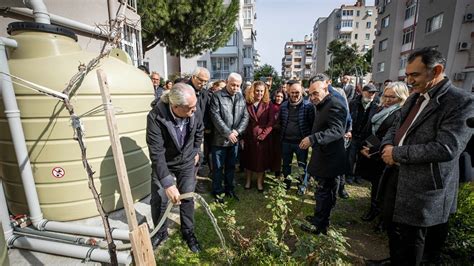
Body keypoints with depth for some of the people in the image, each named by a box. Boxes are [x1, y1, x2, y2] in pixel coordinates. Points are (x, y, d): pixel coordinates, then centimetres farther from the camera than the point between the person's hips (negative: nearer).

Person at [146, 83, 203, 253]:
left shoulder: (195, 113, -22)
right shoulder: (156, 117, -32)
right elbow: (156, 152, -33)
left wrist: (196, 151, 11)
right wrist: (167, 183, -37)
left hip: (187, 162, 2)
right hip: (163, 163, -1)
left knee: (187, 198, 10)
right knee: (159, 200, 7)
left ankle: (188, 232, 34)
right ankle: (161, 232, 36)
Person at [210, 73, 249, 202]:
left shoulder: (241, 98, 8)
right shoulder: (217, 96, -8)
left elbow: (245, 116, 4)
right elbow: (216, 117, -16)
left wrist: (237, 131, -11)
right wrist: (228, 133, -18)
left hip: (235, 139, 5)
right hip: (220, 139, -5)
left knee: (231, 166, 18)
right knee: (218, 167, 8)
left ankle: (229, 188, 35)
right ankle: (217, 191, 26)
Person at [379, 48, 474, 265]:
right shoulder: (414, 98, 11)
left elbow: (446, 148, -25)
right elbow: (396, 128, 15)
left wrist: (397, 153, -18)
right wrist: (388, 145, -7)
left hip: (423, 190, -7)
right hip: (398, 180, 8)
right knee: (395, 236, 26)